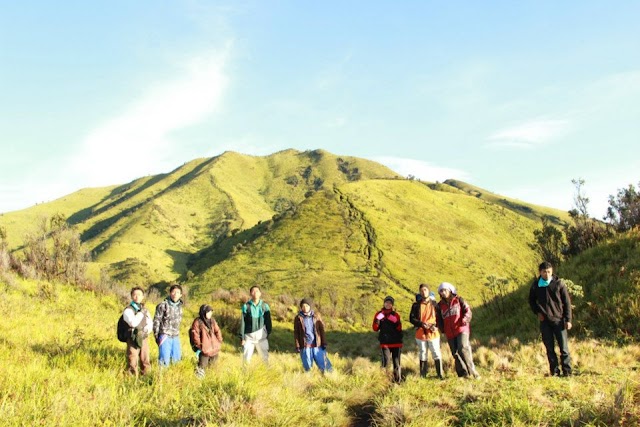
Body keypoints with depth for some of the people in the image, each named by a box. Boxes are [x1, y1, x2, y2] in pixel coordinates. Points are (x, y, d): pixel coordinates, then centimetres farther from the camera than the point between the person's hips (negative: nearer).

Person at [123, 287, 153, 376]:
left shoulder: (145, 310, 12)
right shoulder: (128, 310, -6)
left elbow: (150, 323, 11)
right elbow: (133, 323, -22)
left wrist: (146, 329, -9)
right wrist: (141, 313, -14)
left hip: (144, 339, 5)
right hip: (133, 339, -5)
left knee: (146, 364, 10)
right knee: (133, 364, -4)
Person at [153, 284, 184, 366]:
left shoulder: (179, 306, 10)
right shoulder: (163, 305, -8)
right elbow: (156, 321, -6)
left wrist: (177, 333, 15)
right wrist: (156, 336, -6)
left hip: (176, 337, 6)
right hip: (165, 336, -6)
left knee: (176, 358, 12)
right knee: (165, 359, -9)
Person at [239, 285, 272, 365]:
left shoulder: (265, 306, 1)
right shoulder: (246, 306, -3)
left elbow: (268, 321, 6)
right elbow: (242, 323, -1)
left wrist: (269, 333, 3)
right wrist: (242, 338, -3)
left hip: (261, 336, 1)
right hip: (249, 336, -1)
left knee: (265, 357, 4)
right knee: (246, 358, 3)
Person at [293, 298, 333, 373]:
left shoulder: (316, 316, 3)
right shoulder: (298, 318, 0)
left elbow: (321, 329, 5)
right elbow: (296, 333, 2)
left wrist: (324, 343, 1)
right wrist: (297, 346, -3)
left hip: (317, 345, 1)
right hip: (305, 346, -1)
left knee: (322, 363, 2)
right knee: (307, 366, 6)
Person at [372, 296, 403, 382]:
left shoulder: (396, 315, 7)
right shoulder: (379, 314, 4)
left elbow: (399, 329, 3)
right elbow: (375, 328, 1)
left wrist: (397, 323, -16)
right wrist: (377, 320, -16)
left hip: (396, 343, 2)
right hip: (385, 343, -2)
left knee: (396, 363, 5)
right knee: (385, 362, -12)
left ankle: (397, 381, 14)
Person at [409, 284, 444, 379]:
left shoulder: (434, 304, 3)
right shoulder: (416, 305, 4)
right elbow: (411, 318, 0)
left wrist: (435, 325, -13)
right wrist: (422, 324, -15)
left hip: (433, 333, -1)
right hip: (420, 334, 1)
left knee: (436, 354, -2)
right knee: (422, 355, 9)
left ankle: (440, 375, 6)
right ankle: (423, 375, 17)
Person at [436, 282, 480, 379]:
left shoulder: (458, 300, 5)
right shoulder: (440, 305, 14)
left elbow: (467, 310, 0)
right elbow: (439, 319, 21)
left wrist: (465, 319, -17)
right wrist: (442, 329, 7)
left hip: (461, 329, -4)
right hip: (449, 333, 4)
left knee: (463, 348, -21)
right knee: (455, 353, 5)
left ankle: (472, 371, -13)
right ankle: (463, 373, 13)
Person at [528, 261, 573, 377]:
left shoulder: (559, 283, -5)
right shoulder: (536, 285, 1)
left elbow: (567, 302, -2)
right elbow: (531, 300, 16)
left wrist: (568, 319, -6)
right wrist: (537, 312, 1)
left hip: (559, 320, -2)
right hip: (544, 321, 2)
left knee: (564, 348, -1)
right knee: (550, 348, 7)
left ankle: (567, 372, 7)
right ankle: (554, 371, 15)